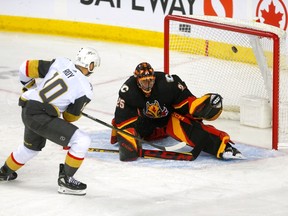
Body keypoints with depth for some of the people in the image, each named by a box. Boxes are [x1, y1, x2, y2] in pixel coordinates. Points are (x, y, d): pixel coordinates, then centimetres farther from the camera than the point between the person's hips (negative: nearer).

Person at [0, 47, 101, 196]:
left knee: (32, 146, 36)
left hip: (27, 110, 8)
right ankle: (65, 180, 1)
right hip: (41, 117, -8)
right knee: (82, 141, -7)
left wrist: (28, 84, 26)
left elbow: (27, 67, 6)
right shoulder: (85, 90, -9)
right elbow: (70, 117, 2)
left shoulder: (60, 63, 3)